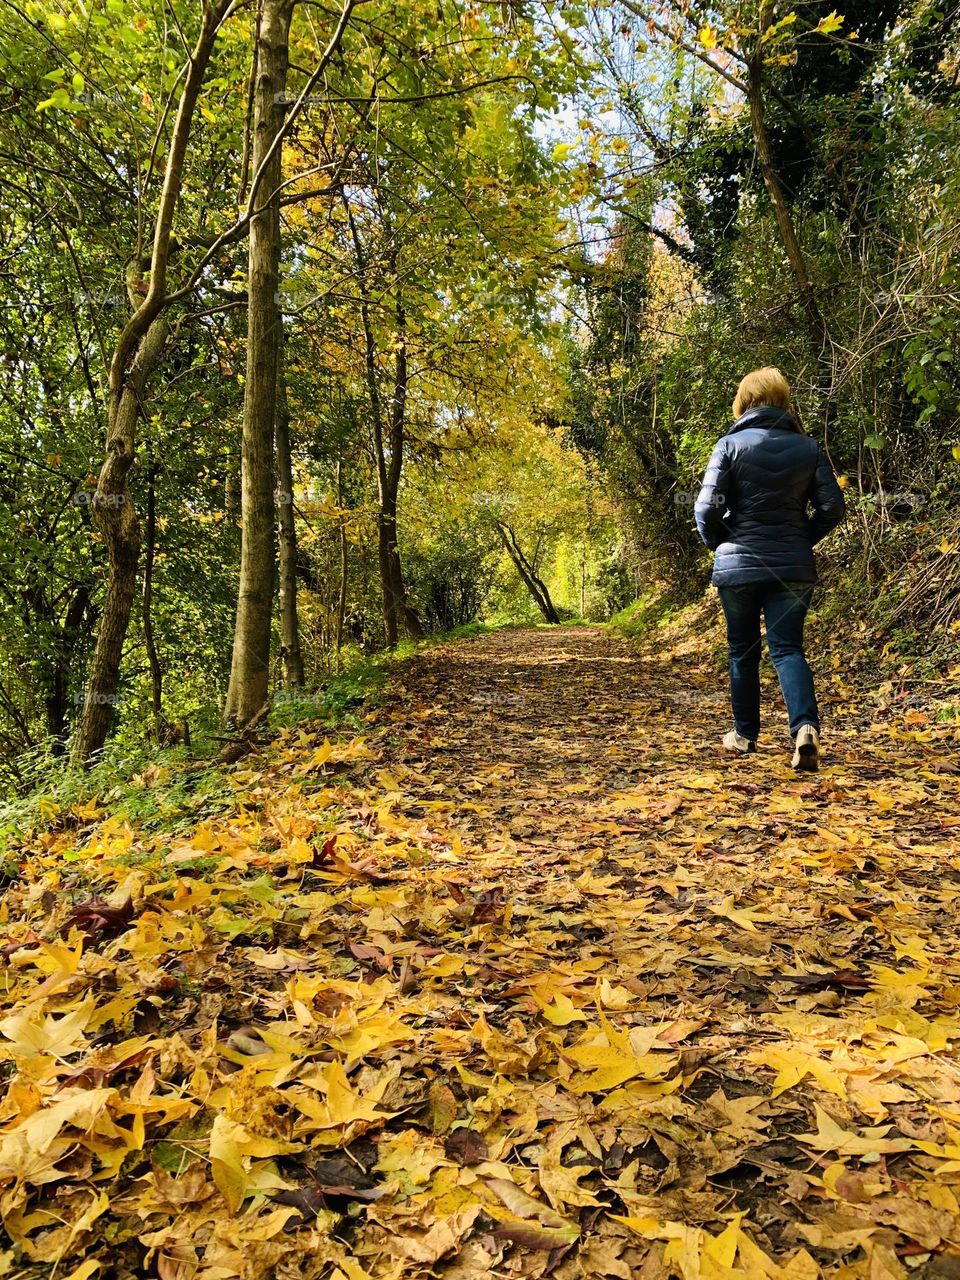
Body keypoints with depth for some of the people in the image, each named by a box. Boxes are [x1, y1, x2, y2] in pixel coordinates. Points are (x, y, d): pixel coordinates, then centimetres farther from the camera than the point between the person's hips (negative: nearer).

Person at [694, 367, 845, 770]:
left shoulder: (730, 445, -5)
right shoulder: (809, 448, 3)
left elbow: (707, 508, -11)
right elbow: (832, 507, 0)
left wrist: (717, 544, 7)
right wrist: (803, 540, 14)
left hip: (738, 566, -1)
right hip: (793, 567, 2)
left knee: (742, 650, 12)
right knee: (787, 648, 1)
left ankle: (745, 734, 22)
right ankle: (806, 726, -21)